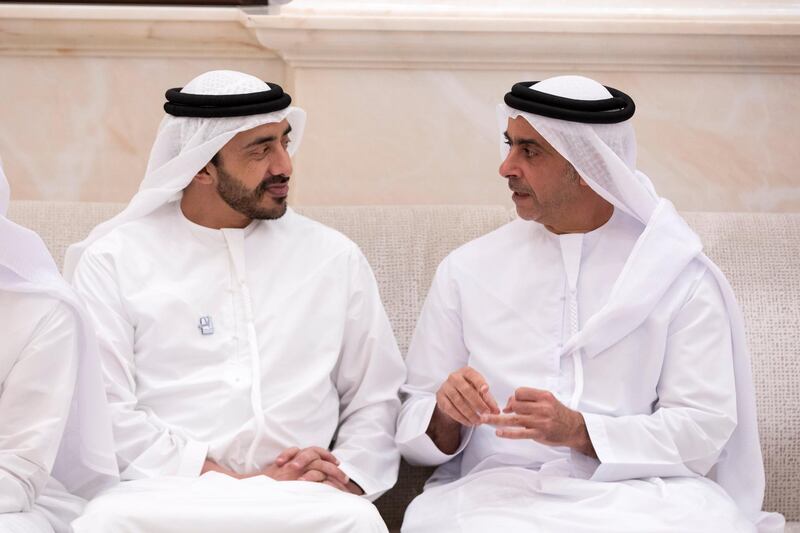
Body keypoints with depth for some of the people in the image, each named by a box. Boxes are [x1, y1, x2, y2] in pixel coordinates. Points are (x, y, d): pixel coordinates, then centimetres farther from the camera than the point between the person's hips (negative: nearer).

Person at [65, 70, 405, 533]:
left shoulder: (335, 258, 15)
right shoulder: (113, 260, 6)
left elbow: (376, 400, 15)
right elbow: (104, 414, -3)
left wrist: (345, 475, -7)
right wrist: (238, 481, -11)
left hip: (300, 496, 1)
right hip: (165, 490, -1)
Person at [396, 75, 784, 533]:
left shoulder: (677, 274, 6)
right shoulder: (466, 270, 12)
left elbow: (704, 429, -3)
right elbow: (416, 435, 10)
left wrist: (577, 430, -16)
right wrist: (445, 414, -14)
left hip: (634, 493, 0)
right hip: (501, 490, 0)